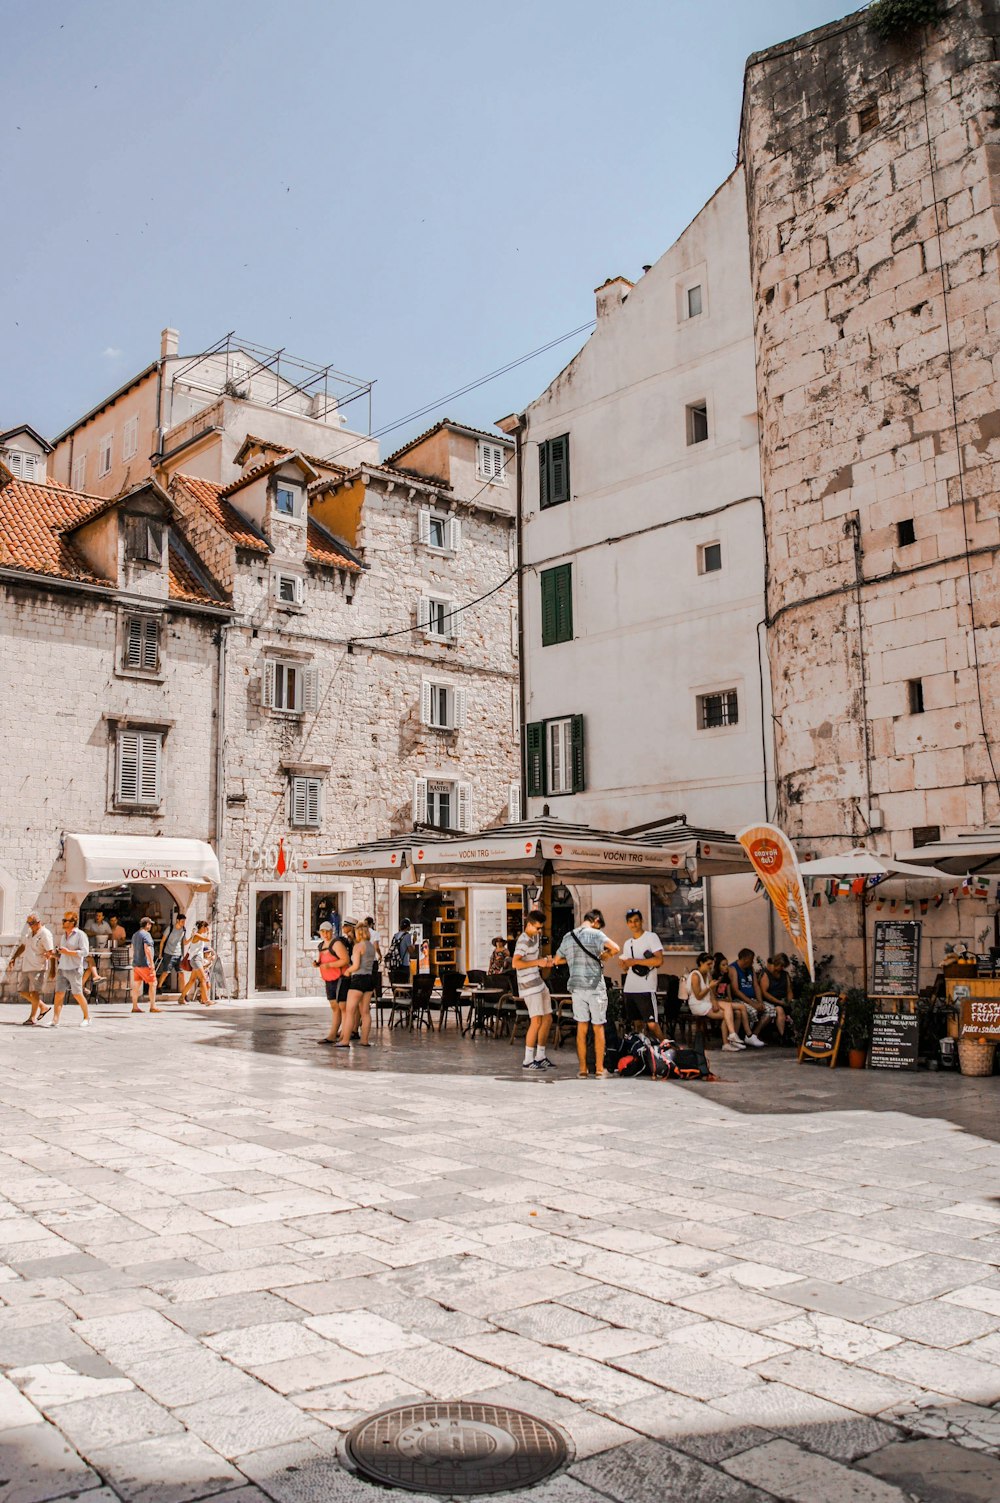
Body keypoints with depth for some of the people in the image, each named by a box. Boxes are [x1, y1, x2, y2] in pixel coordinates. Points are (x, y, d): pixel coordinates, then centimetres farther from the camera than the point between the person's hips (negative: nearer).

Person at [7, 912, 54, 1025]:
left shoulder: (45, 934, -12)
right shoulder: (29, 932, 14)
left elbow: (50, 952, -18)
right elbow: (22, 946, 27)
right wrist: (14, 958, 16)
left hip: (38, 968, -8)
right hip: (26, 967, 8)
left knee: (34, 992, -11)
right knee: (24, 992, 9)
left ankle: (32, 1018, -2)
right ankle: (43, 1008, 24)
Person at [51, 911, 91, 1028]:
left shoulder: (80, 935, -5)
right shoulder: (63, 935, 17)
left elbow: (85, 952, -13)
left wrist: (68, 952, -17)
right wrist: (54, 953, 3)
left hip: (74, 969, -6)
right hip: (62, 969, 6)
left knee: (77, 995, -1)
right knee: (59, 994, -2)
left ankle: (87, 1018, 13)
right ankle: (55, 1020, -4)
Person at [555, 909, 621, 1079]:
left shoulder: (567, 937, 9)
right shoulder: (595, 934, -8)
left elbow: (557, 959, 22)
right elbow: (615, 949, -22)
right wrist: (604, 957, -3)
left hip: (576, 987, 4)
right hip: (595, 986, -4)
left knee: (581, 1027, 10)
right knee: (598, 1028, 6)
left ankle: (583, 1069, 12)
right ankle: (599, 1069, 10)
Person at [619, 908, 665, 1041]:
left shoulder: (651, 937, -3)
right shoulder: (627, 943, 17)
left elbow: (659, 961, -15)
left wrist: (635, 961, -14)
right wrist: (623, 964, -3)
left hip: (646, 989, -7)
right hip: (629, 990, 7)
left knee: (652, 1024, -12)